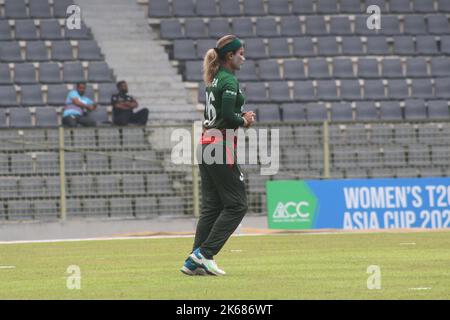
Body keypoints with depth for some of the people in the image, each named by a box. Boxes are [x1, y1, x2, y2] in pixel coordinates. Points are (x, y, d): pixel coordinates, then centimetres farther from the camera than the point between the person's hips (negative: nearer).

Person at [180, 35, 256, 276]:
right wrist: (244, 121, -4)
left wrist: (241, 118, 9)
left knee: (211, 206, 9)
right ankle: (205, 254, -9)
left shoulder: (214, 80, 16)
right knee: (236, 204, -3)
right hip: (222, 146, -9)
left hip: (205, 145, 9)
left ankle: (193, 261, 4)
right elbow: (227, 115, -22)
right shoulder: (229, 81, -12)